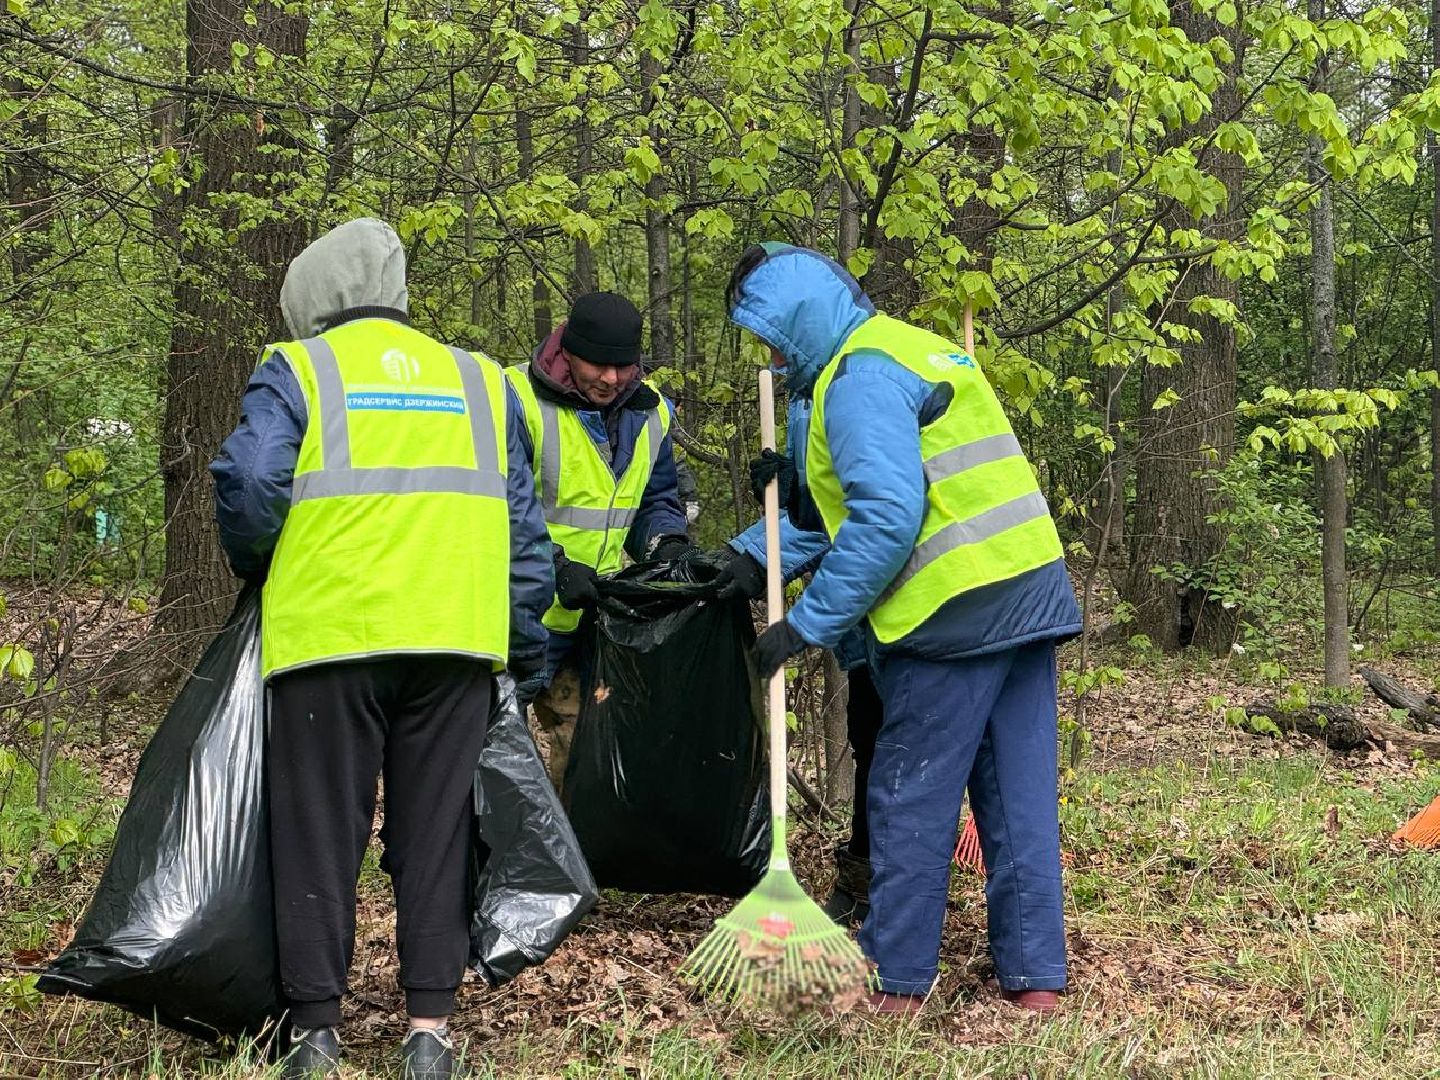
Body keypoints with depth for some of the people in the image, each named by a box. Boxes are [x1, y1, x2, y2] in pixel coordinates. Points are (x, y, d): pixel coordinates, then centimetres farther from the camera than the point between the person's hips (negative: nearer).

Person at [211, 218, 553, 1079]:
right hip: (455, 639, 3)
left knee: (321, 833, 5)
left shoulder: (297, 370, 6)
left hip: (330, 633, -3)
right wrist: (527, 639, 21)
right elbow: (523, 524, 16)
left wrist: (258, 567, 12)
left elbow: (249, 484, -7)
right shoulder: (478, 380, 18)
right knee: (435, 830, 8)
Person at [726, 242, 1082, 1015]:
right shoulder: (918, 349, 20)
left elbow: (887, 518, -21)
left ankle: (897, 984, 9)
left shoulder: (861, 376, -11)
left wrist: (806, 624, -17)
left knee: (909, 804, 2)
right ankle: (1035, 977, 14)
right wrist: (801, 493, 12)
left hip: (954, 614, -9)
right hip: (1030, 595, 9)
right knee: (1019, 798, 10)